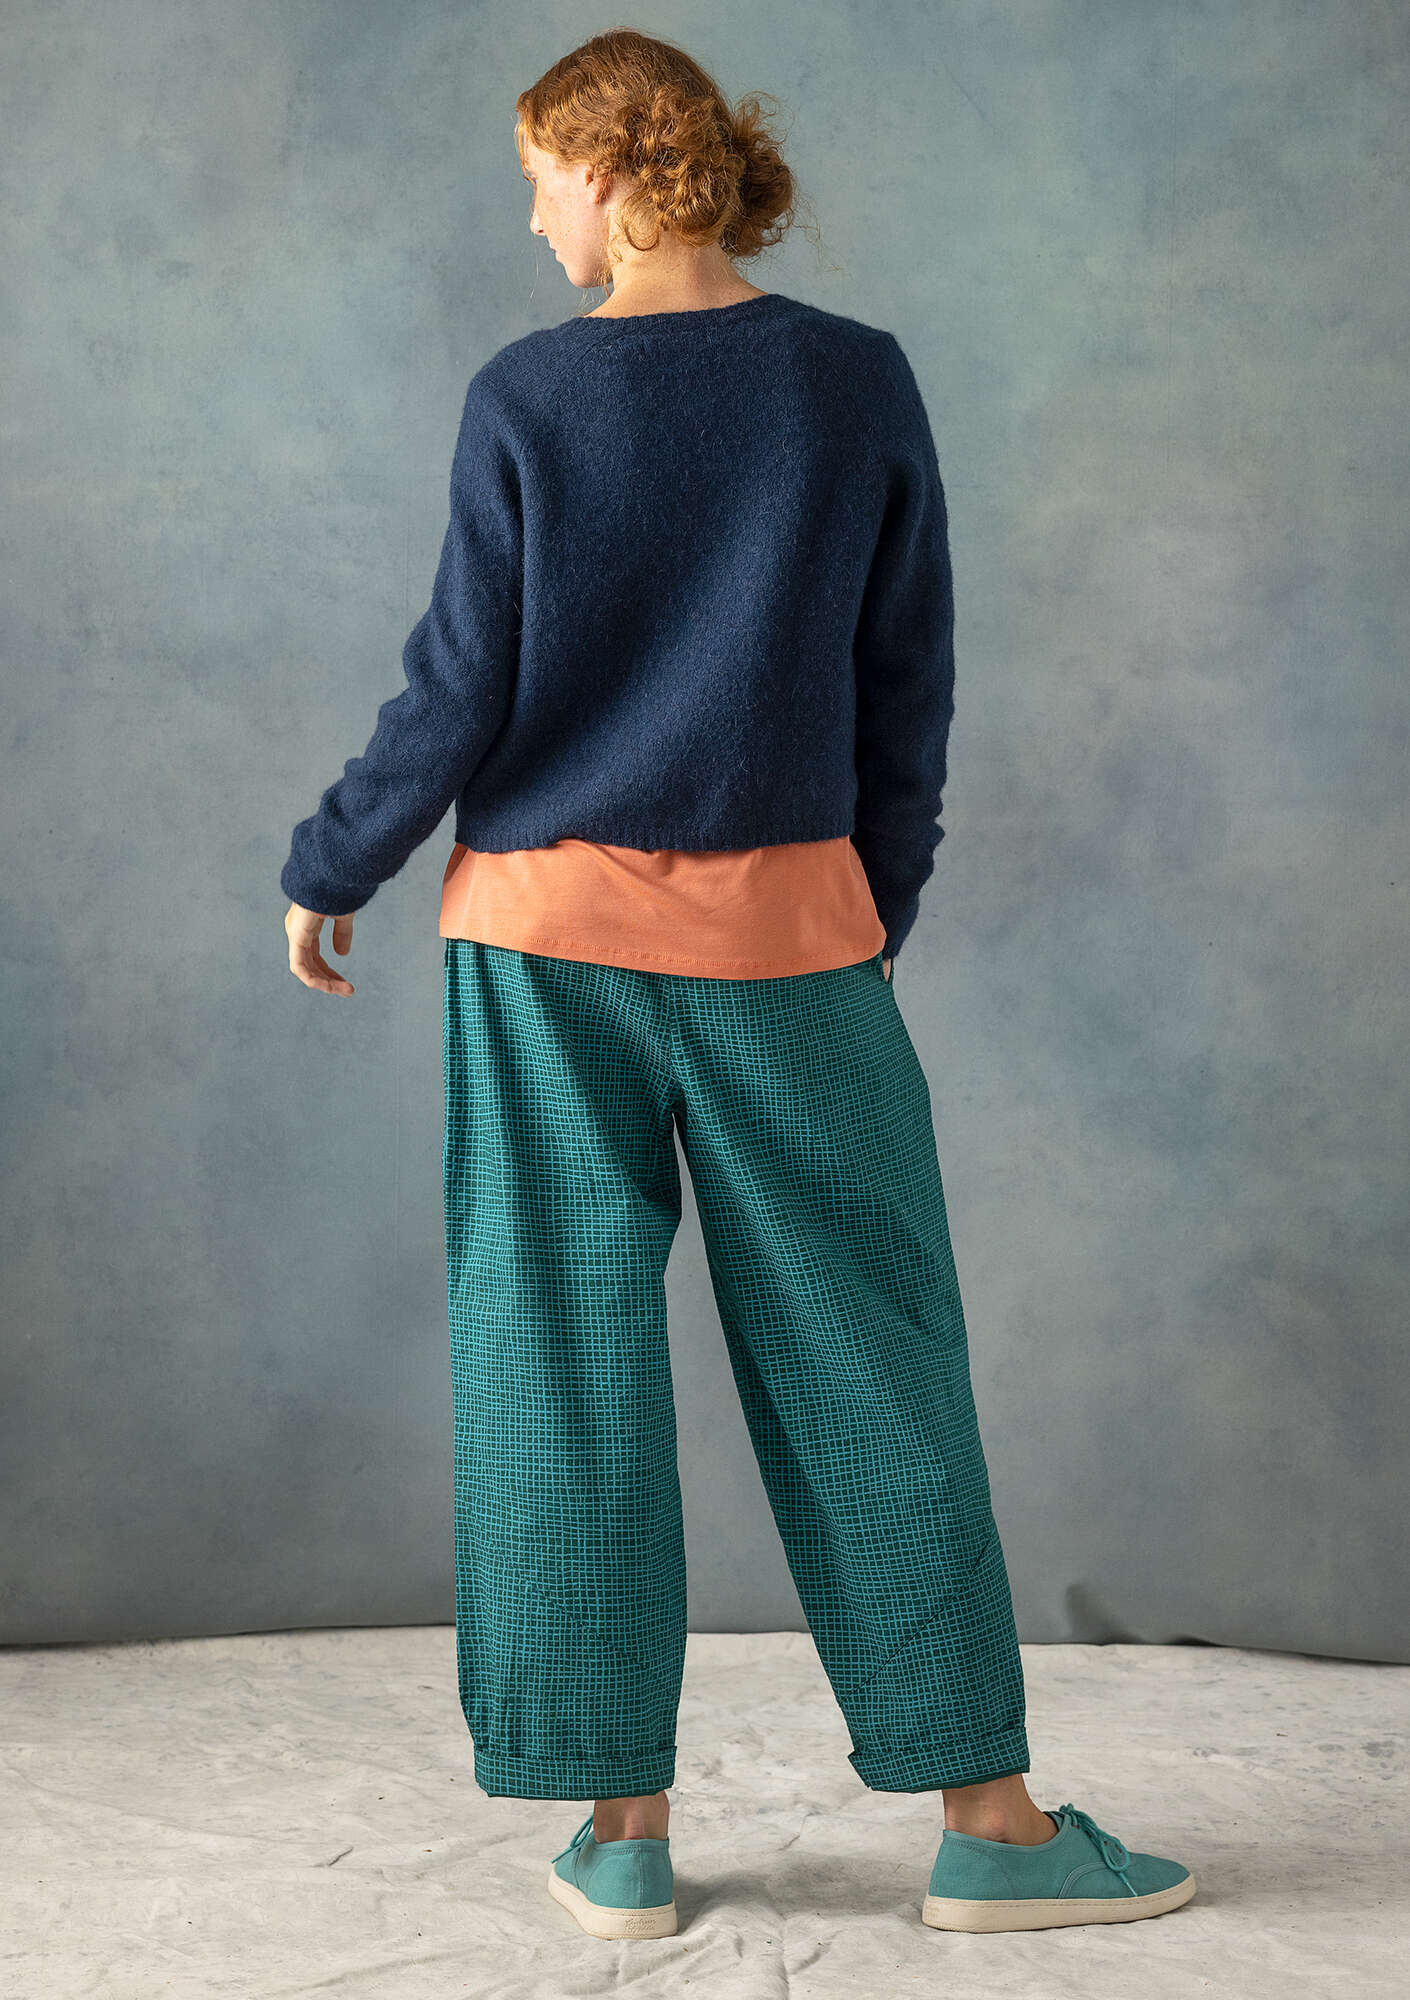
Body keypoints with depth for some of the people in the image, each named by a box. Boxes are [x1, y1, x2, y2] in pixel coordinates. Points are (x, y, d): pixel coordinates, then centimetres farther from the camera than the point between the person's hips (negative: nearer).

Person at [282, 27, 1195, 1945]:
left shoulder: (529, 397, -5)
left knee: (563, 1364, 7)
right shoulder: (861, 382, 0)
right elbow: (908, 691, 4)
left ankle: (618, 1825, 12)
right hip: (784, 930, 1)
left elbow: (461, 694, -4)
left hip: (549, 926, -1)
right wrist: (880, 908, 16)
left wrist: (327, 870, 10)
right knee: (869, 1361, 7)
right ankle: (987, 1817, 10)